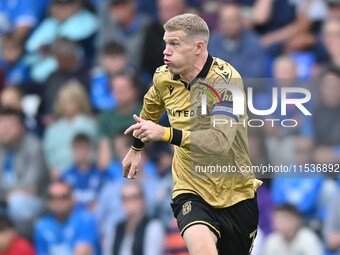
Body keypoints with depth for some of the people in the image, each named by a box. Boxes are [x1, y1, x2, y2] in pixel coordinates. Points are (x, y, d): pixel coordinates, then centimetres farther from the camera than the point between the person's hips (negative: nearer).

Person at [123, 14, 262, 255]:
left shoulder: (225, 79, -20)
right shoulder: (164, 77, -3)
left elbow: (221, 140, -33)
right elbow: (150, 109, 23)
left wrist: (166, 134, -39)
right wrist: (136, 148, 35)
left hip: (235, 191, -2)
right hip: (191, 190, 2)